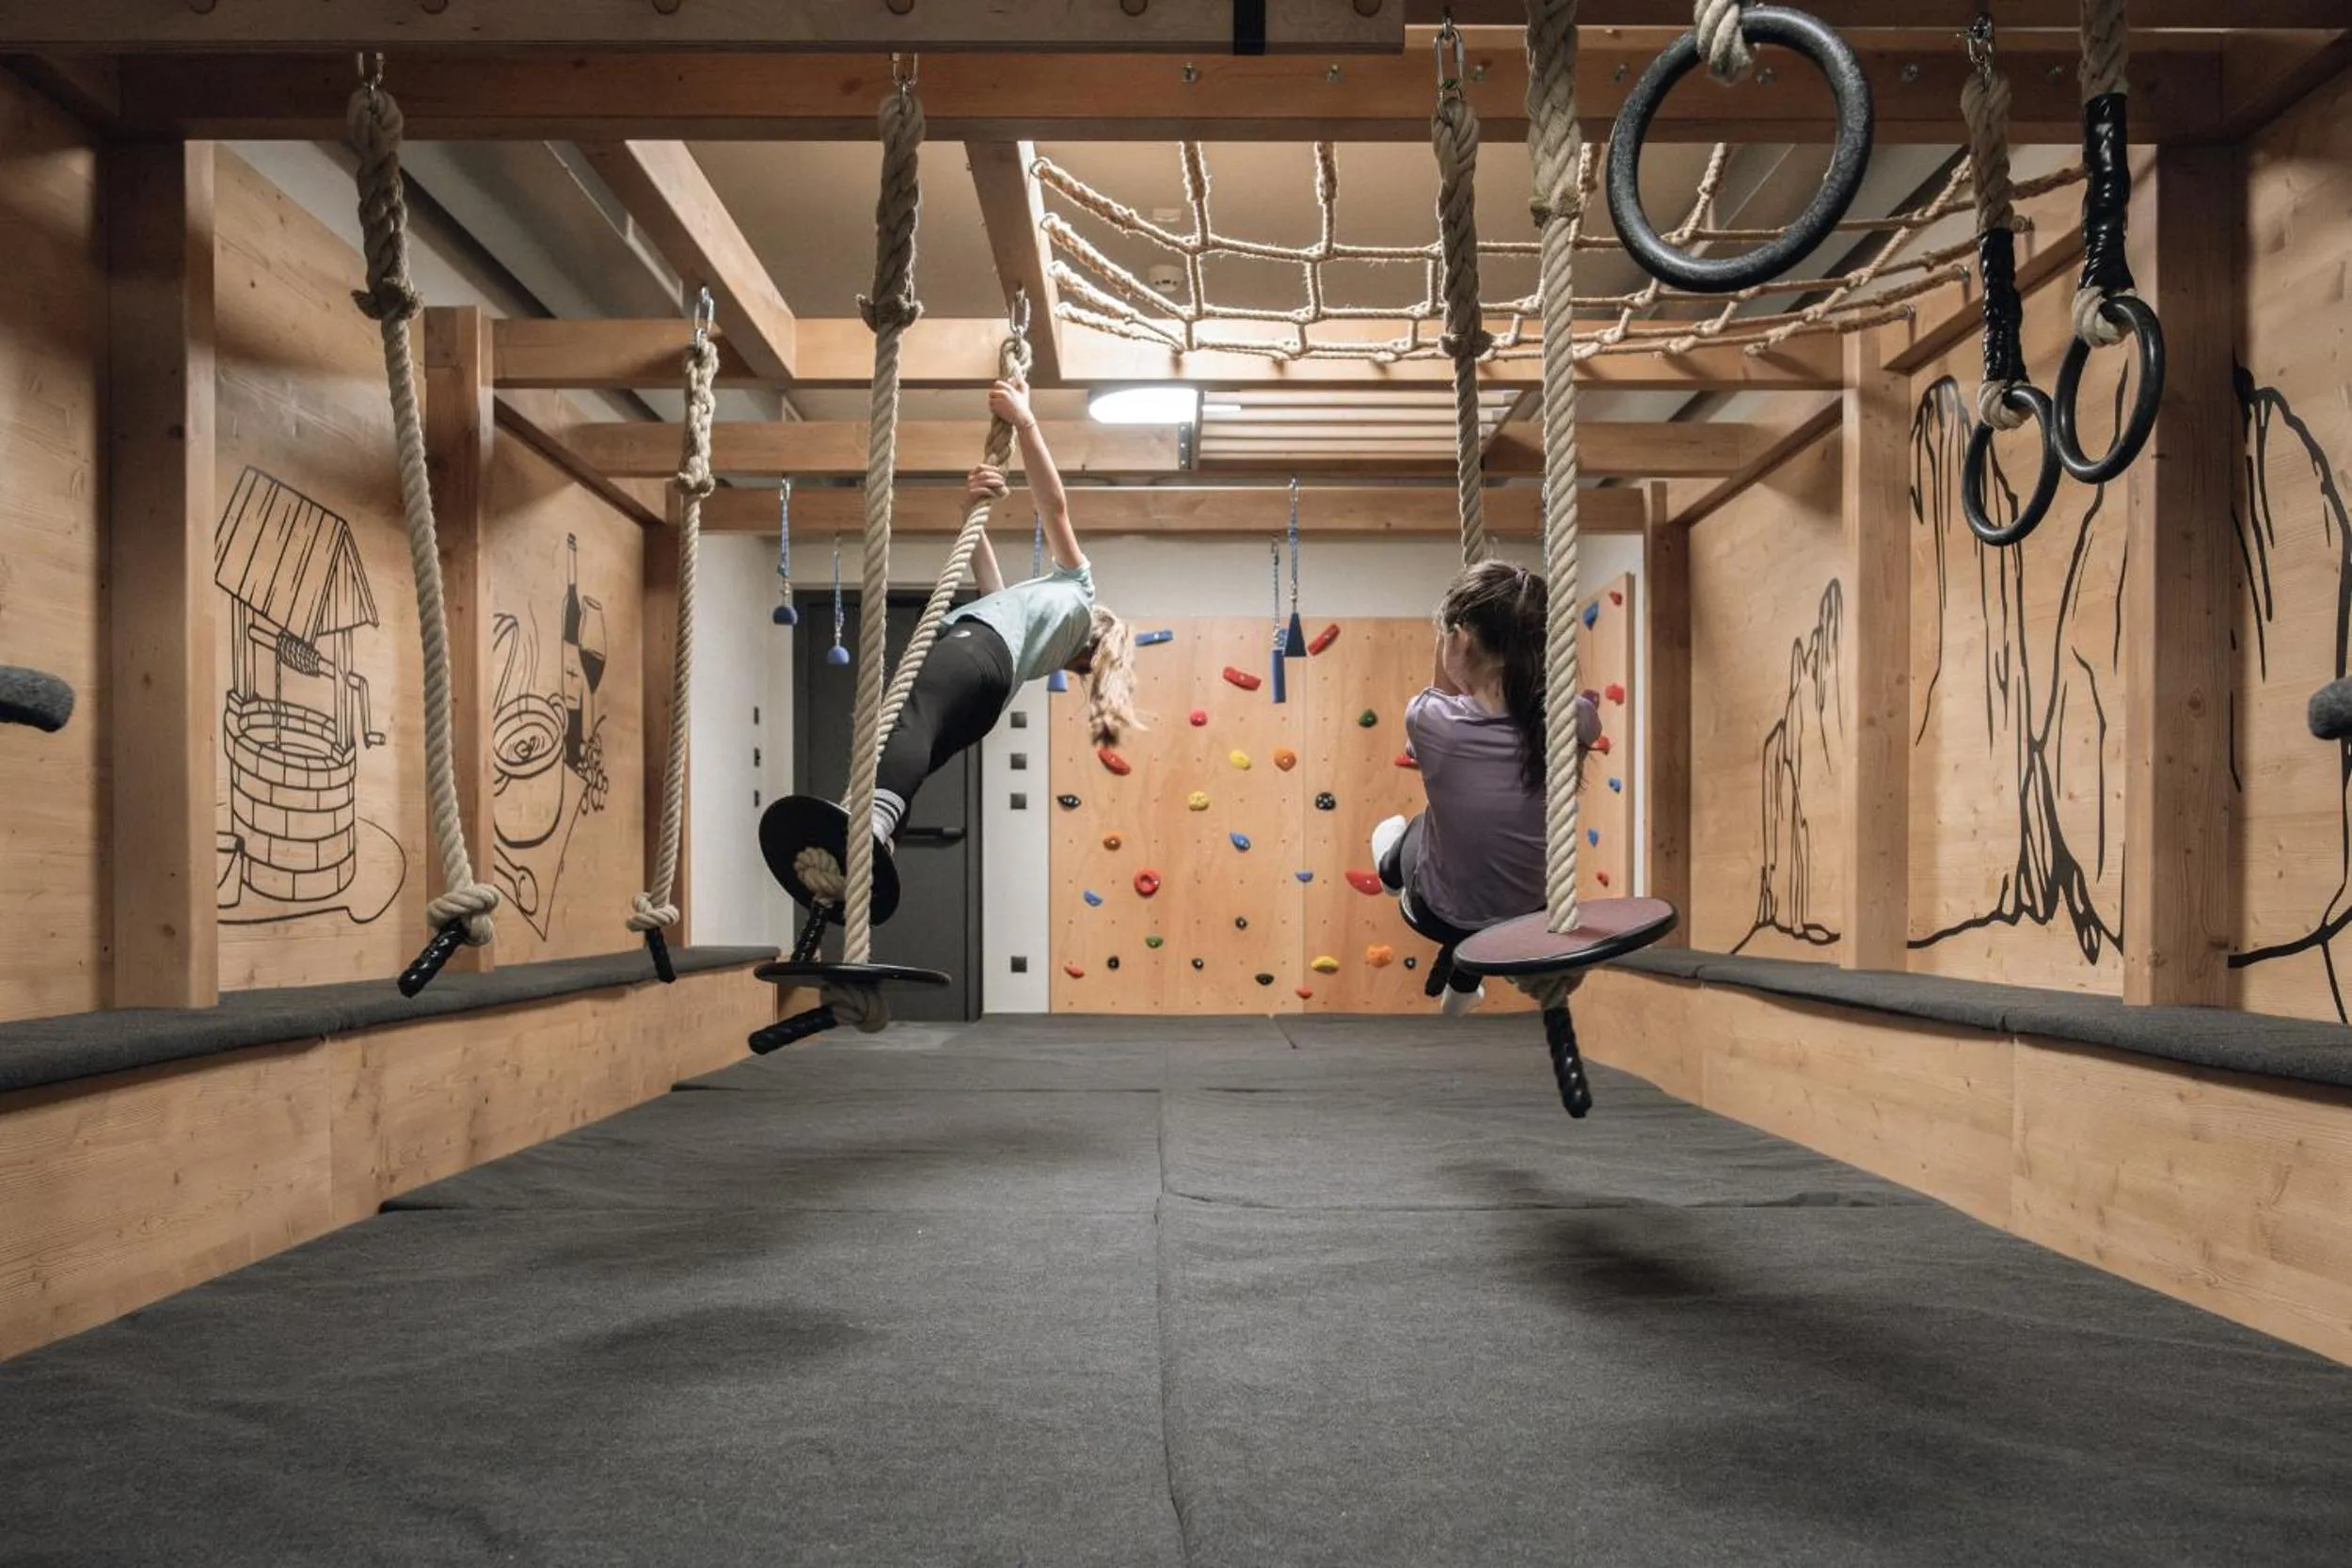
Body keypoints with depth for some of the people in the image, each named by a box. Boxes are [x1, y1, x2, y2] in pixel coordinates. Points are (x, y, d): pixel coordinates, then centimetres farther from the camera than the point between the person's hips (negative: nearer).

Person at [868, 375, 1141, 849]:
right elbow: (985, 572, 49)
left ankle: (870, 824, -65)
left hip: (979, 643, -8)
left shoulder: (1077, 588, 31)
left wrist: (1024, 421, 30)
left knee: (908, 720, -37)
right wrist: (974, 507, 38)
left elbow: (1054, 506, 29)